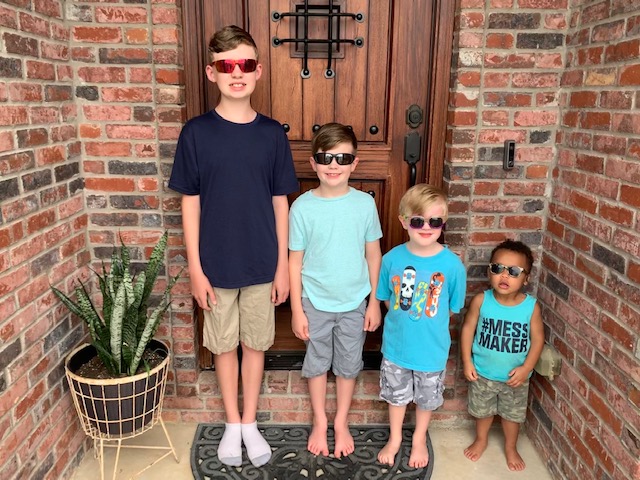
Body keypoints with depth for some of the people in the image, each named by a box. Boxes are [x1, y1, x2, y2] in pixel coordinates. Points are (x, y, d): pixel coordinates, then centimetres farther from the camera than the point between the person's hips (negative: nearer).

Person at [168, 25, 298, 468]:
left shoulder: (272, 133, -3)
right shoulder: (196, 133, -6)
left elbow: (280, 202, 0)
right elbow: (190, 204, -4)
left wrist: (283, 265, 0)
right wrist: (195, 268, -6)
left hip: (262, 265, 1)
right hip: (217, 266, -1)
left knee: (256, 343, 14)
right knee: (224, 345, 14)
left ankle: (250, 423, 35)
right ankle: (232, 424, 36)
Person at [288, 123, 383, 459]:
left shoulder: (365, 203, -8)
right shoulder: (302, 207, -11)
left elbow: (373, 254, 0)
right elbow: (295, 260, -6)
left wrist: (374, 302, 1)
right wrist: (296, 309, -5)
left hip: (354, 302, 1)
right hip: (315, 303, 0)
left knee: (348, 365, 16)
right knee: (317, 364, 17)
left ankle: (341, 423, 38)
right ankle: (320, 422, 39)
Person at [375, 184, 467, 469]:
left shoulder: (452, 264, -19)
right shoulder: (392, 258, -15)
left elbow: (453, 308, -5)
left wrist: (427, 323, -2)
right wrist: (403, 319, -1)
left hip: (431, 348, -1)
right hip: (396, 344, 1)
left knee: (426, 398, 22)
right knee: (396, 394, 22)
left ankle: (419, 440, 50)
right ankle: (395, 438, 48)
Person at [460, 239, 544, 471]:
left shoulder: (531, 306, -19)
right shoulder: (481, 301, -19)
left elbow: (537, 338, -9)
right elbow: (468, 329, -9)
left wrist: (526, 368, -14)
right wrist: (467, 361, -9)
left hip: (515, 376, 0)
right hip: (483, 373, 0)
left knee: (512, 414, 22)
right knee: (482, 410, 23)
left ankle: (510, 447, 48)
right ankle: (481, 440, 50)